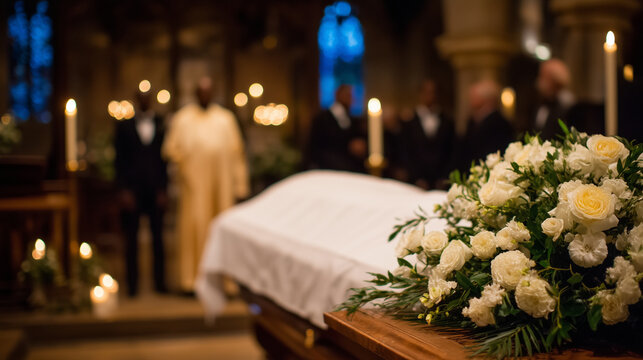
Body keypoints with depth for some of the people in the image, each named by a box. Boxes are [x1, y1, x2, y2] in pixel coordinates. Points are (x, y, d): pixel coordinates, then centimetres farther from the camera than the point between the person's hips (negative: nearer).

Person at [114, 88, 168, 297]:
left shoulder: (162, 125, 7)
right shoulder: (124, 126, 7)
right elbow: (119, 160, 4)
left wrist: (163, 189, 0)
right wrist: (124, 190, -4)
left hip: (156, 191, 0)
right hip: (132, 190, 0)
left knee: (158, 238, 4)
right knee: (131, 238, 2)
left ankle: (160, 282, 11)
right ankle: (132, 285, 8)